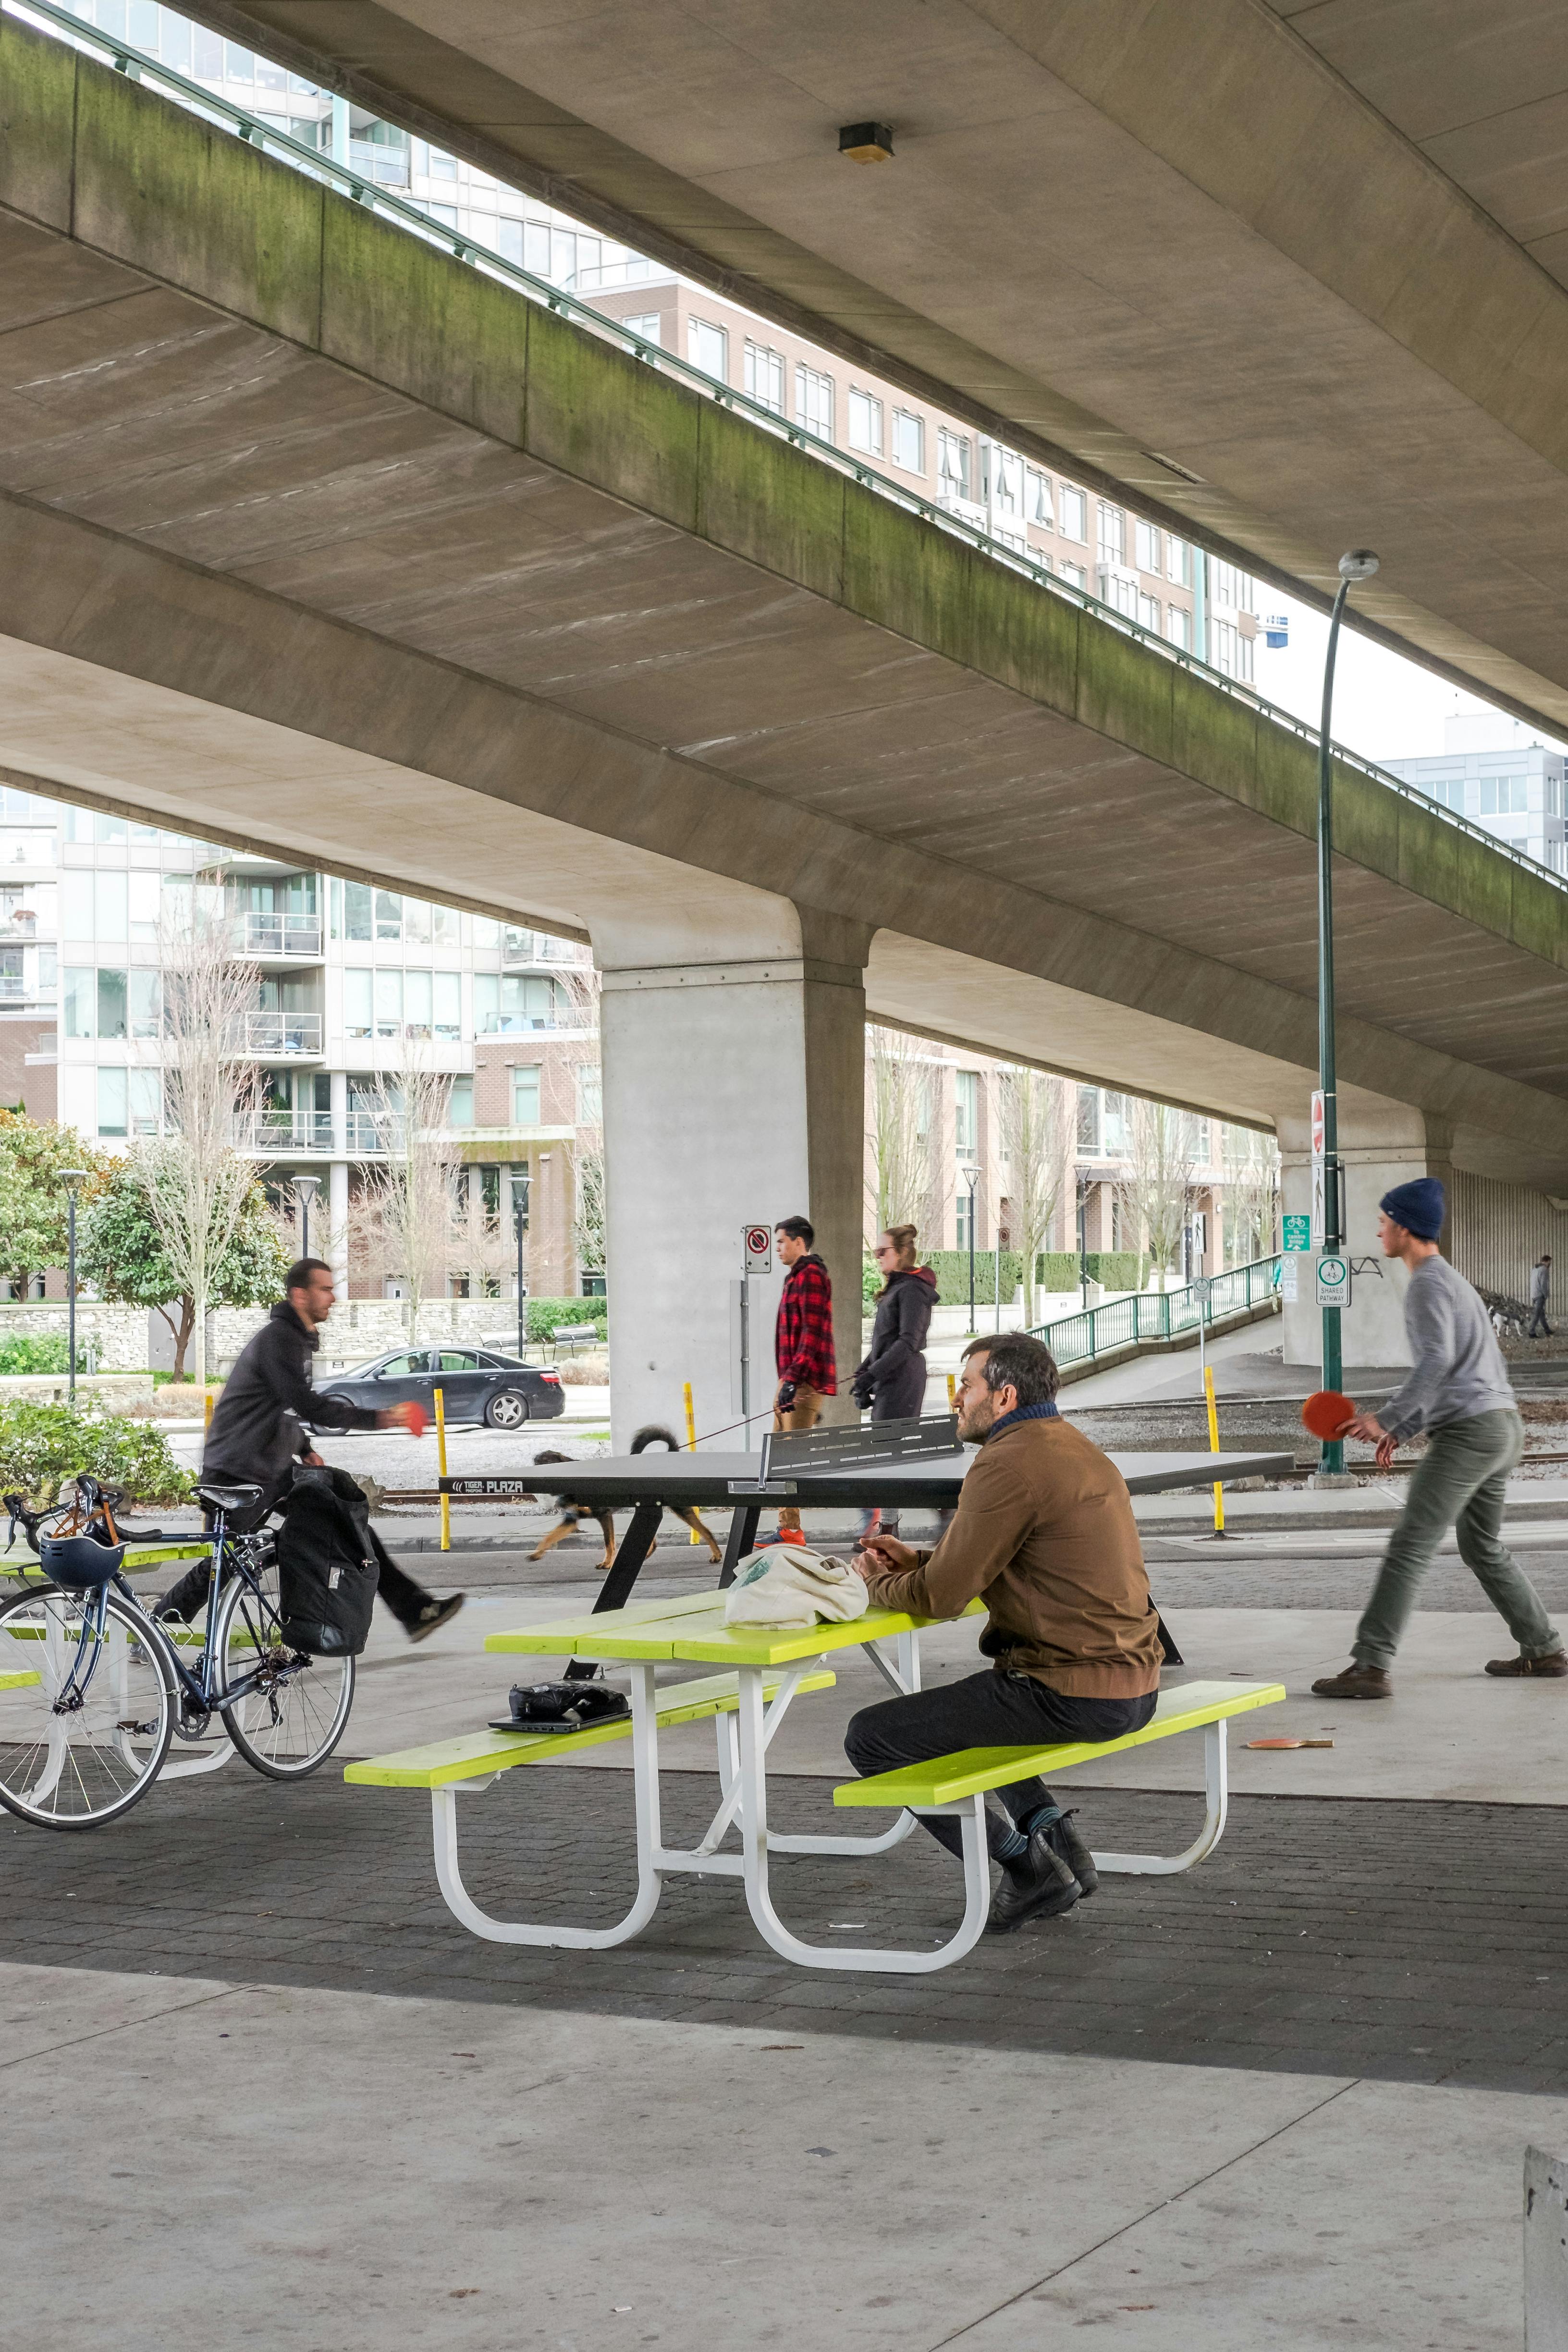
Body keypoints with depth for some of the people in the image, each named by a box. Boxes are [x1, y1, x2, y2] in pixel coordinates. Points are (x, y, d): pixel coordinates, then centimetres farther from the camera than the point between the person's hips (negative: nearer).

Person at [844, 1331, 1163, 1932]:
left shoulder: (1011, 1464, -15)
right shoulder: (1073, 1447, 16)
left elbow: (942, 1597, -14)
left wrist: (880, 1583, 6)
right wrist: (918, 1561, 14)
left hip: (1075, 1695, -10)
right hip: (1132, 1685, 10)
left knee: (871, 1738, -5)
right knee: (961, 1702, 35)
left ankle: (1027, 1866, 0)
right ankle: (1054, 1834, 18)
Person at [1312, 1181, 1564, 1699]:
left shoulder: (1429, 1284, -9)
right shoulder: (1453, 1281, 23)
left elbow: (1437, 1363, -23)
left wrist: (1386, 1418, -23)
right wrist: (1402, 1427, 23)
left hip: (1469, 1431, -10)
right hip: (1504, 1423, 10)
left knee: (1408, 1548, -13)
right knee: (1483, 1547, 22)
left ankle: (1369, 1667, -17)